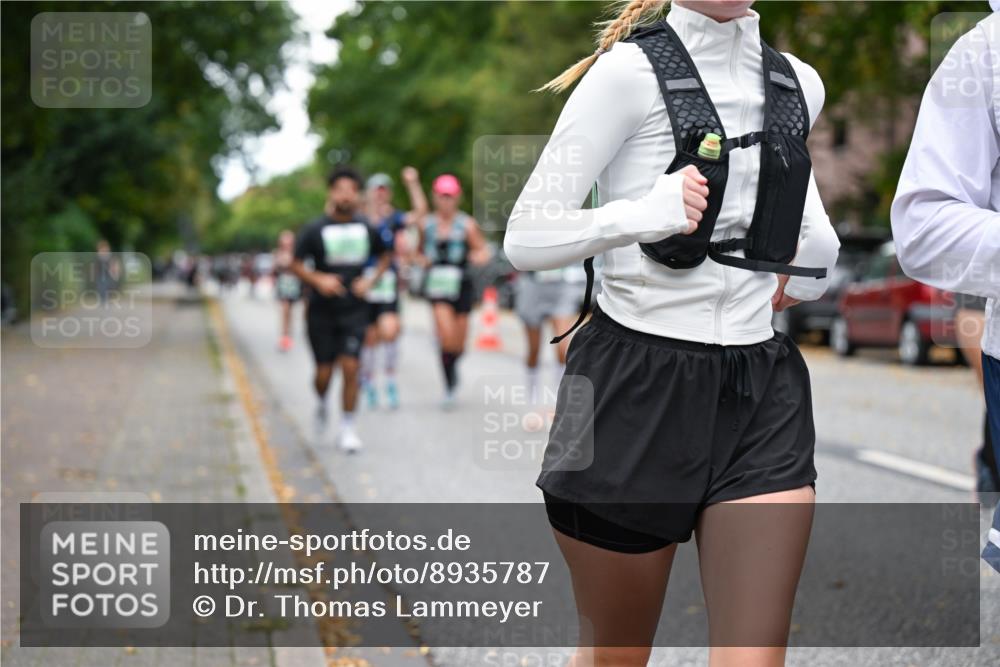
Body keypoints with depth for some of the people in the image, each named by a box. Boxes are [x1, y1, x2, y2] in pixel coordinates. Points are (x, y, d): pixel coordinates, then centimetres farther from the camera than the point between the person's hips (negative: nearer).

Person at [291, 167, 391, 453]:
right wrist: (318, 280, -18)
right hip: (321, 311, -1)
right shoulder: (314, 229, -6)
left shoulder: (367, 228, 1)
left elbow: (384, 257, 16)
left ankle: (347, 428, 4)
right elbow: (297, 264, -1)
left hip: (354, 310, 1)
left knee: (350, 367, -8)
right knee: (324, 371, 3)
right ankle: (322, 403, 37)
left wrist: (371, 280, -1)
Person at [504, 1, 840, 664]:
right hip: (635, 386, -4)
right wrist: (643, 214, -30)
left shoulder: (799, 85, 9)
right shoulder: (629, 72, -7)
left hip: (762, 390, 4)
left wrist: (813, 251, 13)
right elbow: (527, 238, -13)